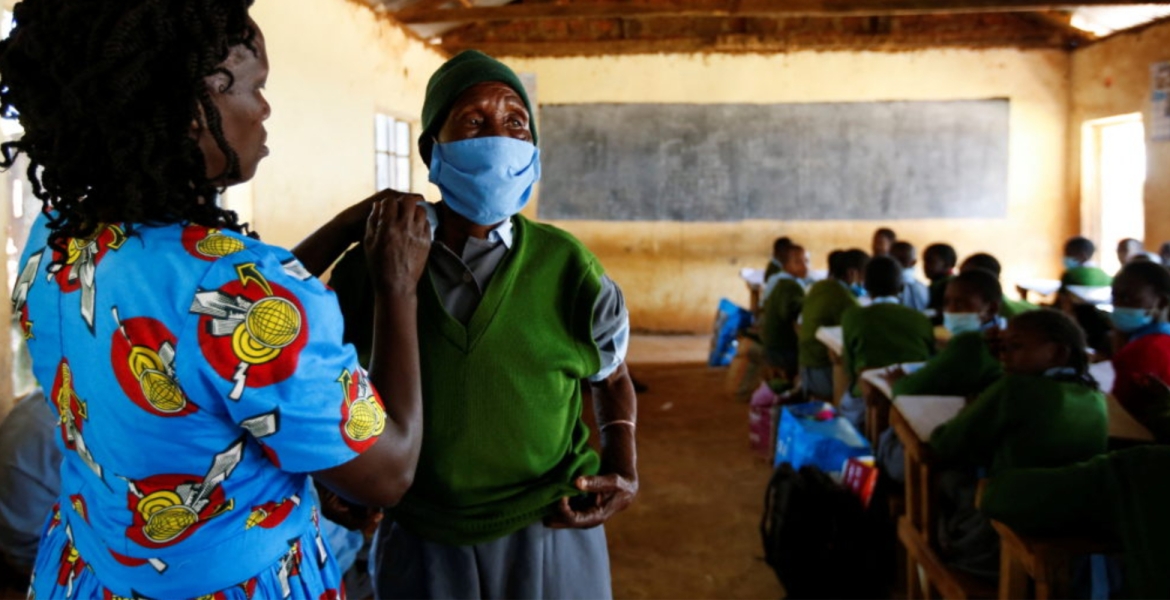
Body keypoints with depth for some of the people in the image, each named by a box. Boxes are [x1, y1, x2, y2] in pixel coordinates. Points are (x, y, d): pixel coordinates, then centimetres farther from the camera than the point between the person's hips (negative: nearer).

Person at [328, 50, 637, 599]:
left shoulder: (568, 268, -10)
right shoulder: (370, 266, -8)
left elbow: (613, 379, 8)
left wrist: (624, 475, -5)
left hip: (549, 538, 0)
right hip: (418, 546, 1)